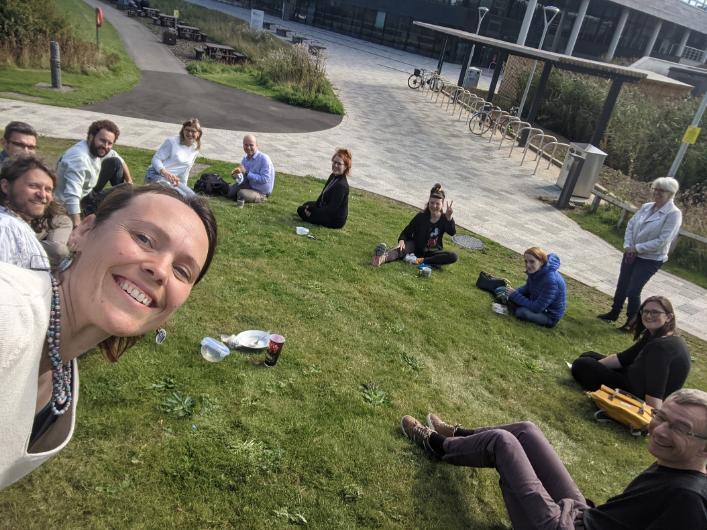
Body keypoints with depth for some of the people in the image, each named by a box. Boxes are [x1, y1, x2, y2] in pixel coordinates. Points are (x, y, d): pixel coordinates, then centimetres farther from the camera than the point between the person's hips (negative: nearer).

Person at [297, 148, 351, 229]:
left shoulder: (342, 185, -31)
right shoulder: (333, 176, -1)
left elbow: (331, 209, -29)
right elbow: (323, 195, 7)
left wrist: (311, 211, -20)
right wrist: (311, 207, -3)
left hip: (335, 220, -10)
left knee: (301, 210, -4)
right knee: (307, 204, 26)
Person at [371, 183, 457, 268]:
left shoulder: (444, 219, -7)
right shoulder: (421, 216, -8)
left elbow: (452, 232, -26)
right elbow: (406, 232, -8)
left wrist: (449, 218, -44)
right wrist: (401, 240, -32)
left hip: (432, 253, 2)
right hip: (416, 248, -2)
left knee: (454, 256, -26)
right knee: (404, 246, -35)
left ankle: (419, 261, -41)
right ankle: (383, 257, -66)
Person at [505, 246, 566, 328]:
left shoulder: (551, 280, -35)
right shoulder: (535, 271, -11)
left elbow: (536, 308, -31)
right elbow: (527, 288, 9)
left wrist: (515, 295, -24)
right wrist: (514, 292, -12)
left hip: (550, 315, -7)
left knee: (521, 312, -27)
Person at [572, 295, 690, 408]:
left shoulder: (661, 346, -28)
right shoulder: (654, 336, 3)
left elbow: (655, 392, -34)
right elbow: (623, 358, 6)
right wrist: (593, 365, -3)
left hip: (640, 396, -10)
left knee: (581, 365, -8)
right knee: (587, 357, 17)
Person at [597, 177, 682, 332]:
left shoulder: (674, 214, -15)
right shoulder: (646, 206, 3)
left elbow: (662, 240, -21)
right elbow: (631, 225, 6)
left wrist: (637, 248, -17)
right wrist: (627, 246, -8)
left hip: (650, 259, -6)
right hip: (632, 254, 6)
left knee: (633, 291, -3)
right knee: (621, 285, 14)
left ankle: (632, 322, 17)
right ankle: (614, 313, 33)